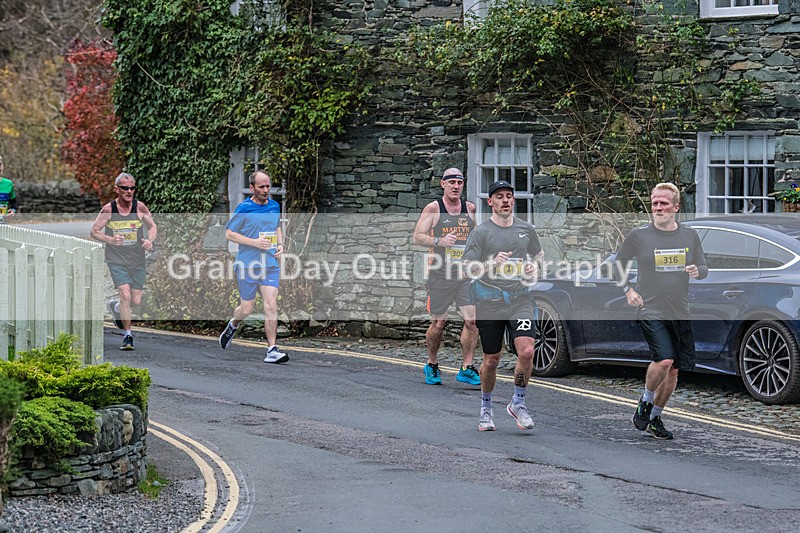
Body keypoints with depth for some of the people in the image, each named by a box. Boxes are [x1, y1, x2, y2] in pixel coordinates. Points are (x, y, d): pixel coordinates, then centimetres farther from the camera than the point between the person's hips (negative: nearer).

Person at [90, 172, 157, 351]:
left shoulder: (140, 207, -1)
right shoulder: (108, 210, -6)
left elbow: (152, 226, 11)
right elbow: (94, 231, 1)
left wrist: (150, 240, -10)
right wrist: (110, 239, -17)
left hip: (137, 260, 3)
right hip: (116, 260, -3)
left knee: (136, 301, 2)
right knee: (125, 294, -18)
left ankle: (114, 306, 37)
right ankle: (127, 335, -5)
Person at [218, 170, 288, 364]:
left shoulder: (275, 206, 9)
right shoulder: (243, 209, -7)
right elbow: (229, 234, -5)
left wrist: (280, 244, 7)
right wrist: (254, 242, -16)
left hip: (271, 264, 3)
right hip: (247, 265, -3)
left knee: (271, 305, -10)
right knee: (246, 309, 5)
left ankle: (272, 349, -10)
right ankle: (233, 325, 39)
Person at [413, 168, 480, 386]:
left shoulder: (470, 208, 11)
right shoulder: (433, 209, -2)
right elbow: (417, 237, -7)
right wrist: (439, 241, -23)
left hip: (466, 274, 3)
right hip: (440, 274, -3)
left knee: (472, 320, -8)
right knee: (439, 322, 3)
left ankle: (467, 369, -3)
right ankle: (432, 366, 22)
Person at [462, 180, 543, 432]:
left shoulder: (526, 229, 9)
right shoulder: (481, 232, -3)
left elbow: (538, 253, 27)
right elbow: (467, 269, -8)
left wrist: (534, 266, 5)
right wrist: (492, 264, -24)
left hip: (521, 300, 2)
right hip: (489, 304, -2)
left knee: (526, 351, -17)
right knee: (491, 360, 5)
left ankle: (518, 402, 3)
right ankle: (486, 407, 27)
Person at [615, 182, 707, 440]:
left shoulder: (689, 235, 6)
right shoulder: (639, 235, -2)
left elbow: (704, 268, 13)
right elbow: (619, 264, 10)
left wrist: (697, 271, -10)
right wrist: (628, 289, -3)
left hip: (680, 314, 4)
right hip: (650, 310, -4)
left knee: (674, 370, 7)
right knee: (664, 360, -23)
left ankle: (655, 418, 24)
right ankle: (645, 403, 3)